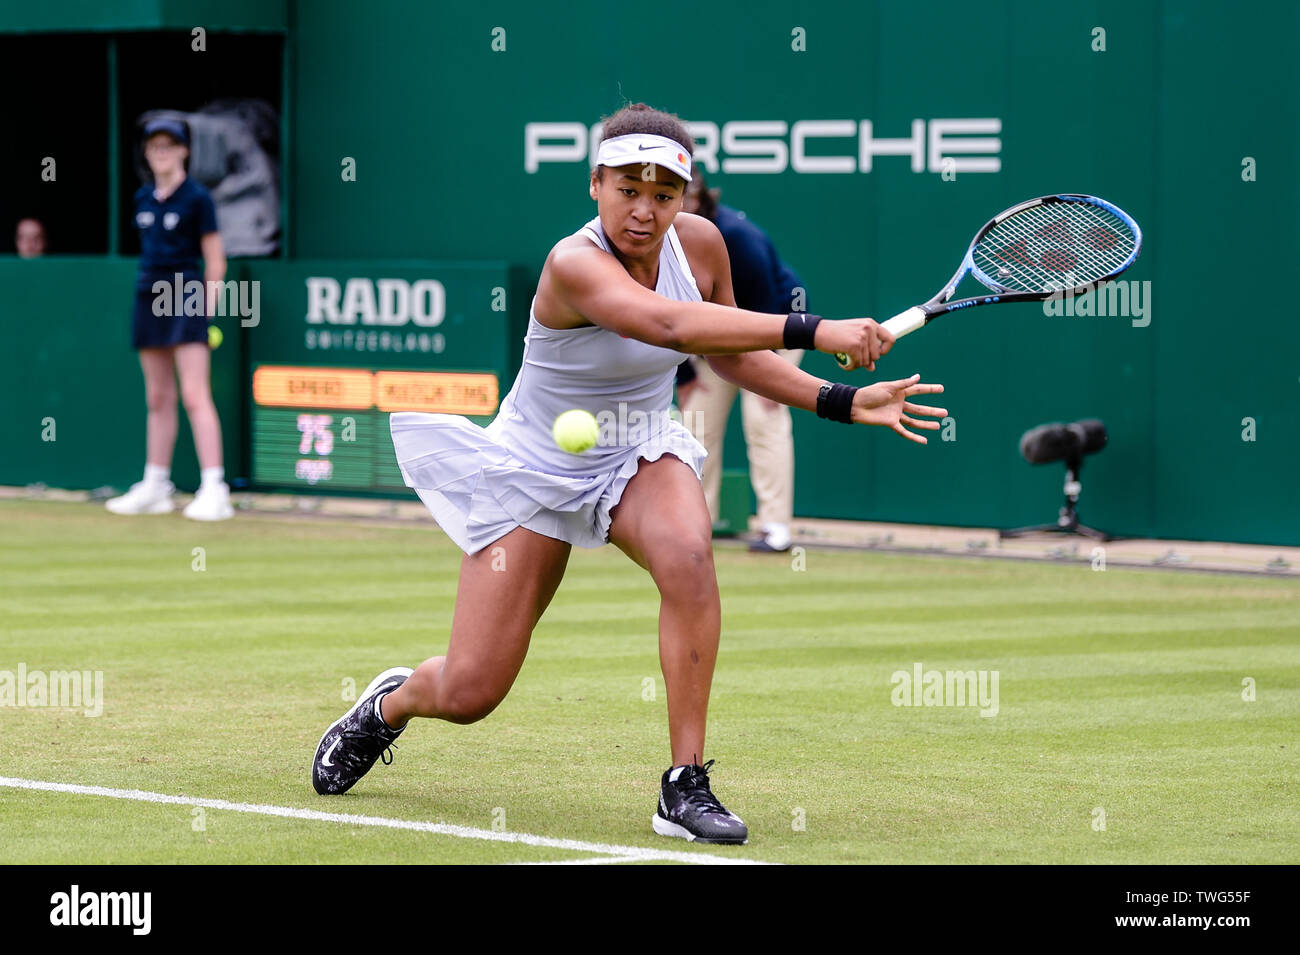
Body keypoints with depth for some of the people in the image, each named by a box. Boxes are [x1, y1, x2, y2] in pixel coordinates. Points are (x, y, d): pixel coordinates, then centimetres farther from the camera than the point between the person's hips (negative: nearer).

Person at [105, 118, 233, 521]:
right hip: (149, 298, 6)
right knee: (158, 398, 10)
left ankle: (214, 488, -16)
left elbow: (215, 263, -5)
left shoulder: (197, 199, -5)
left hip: (186, 301, -6)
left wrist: (206, 310, -9)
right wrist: (150, 284, 15)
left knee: (194, 395, -13)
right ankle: (155, 486, 15)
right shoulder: (144, 199, 13)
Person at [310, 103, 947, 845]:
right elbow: (669, 325, -48)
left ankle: (687, 785, -24)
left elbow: (730, 352, 8)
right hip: (535, 469, -4)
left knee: (687, 554, -33)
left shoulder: (700, 243, -9)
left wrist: (846, 403, -2)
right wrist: (812, 332, -55)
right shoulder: (575, 264, -30)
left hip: (640, 455, 4)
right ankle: (392, 702, 37)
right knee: (469, 694, -3)